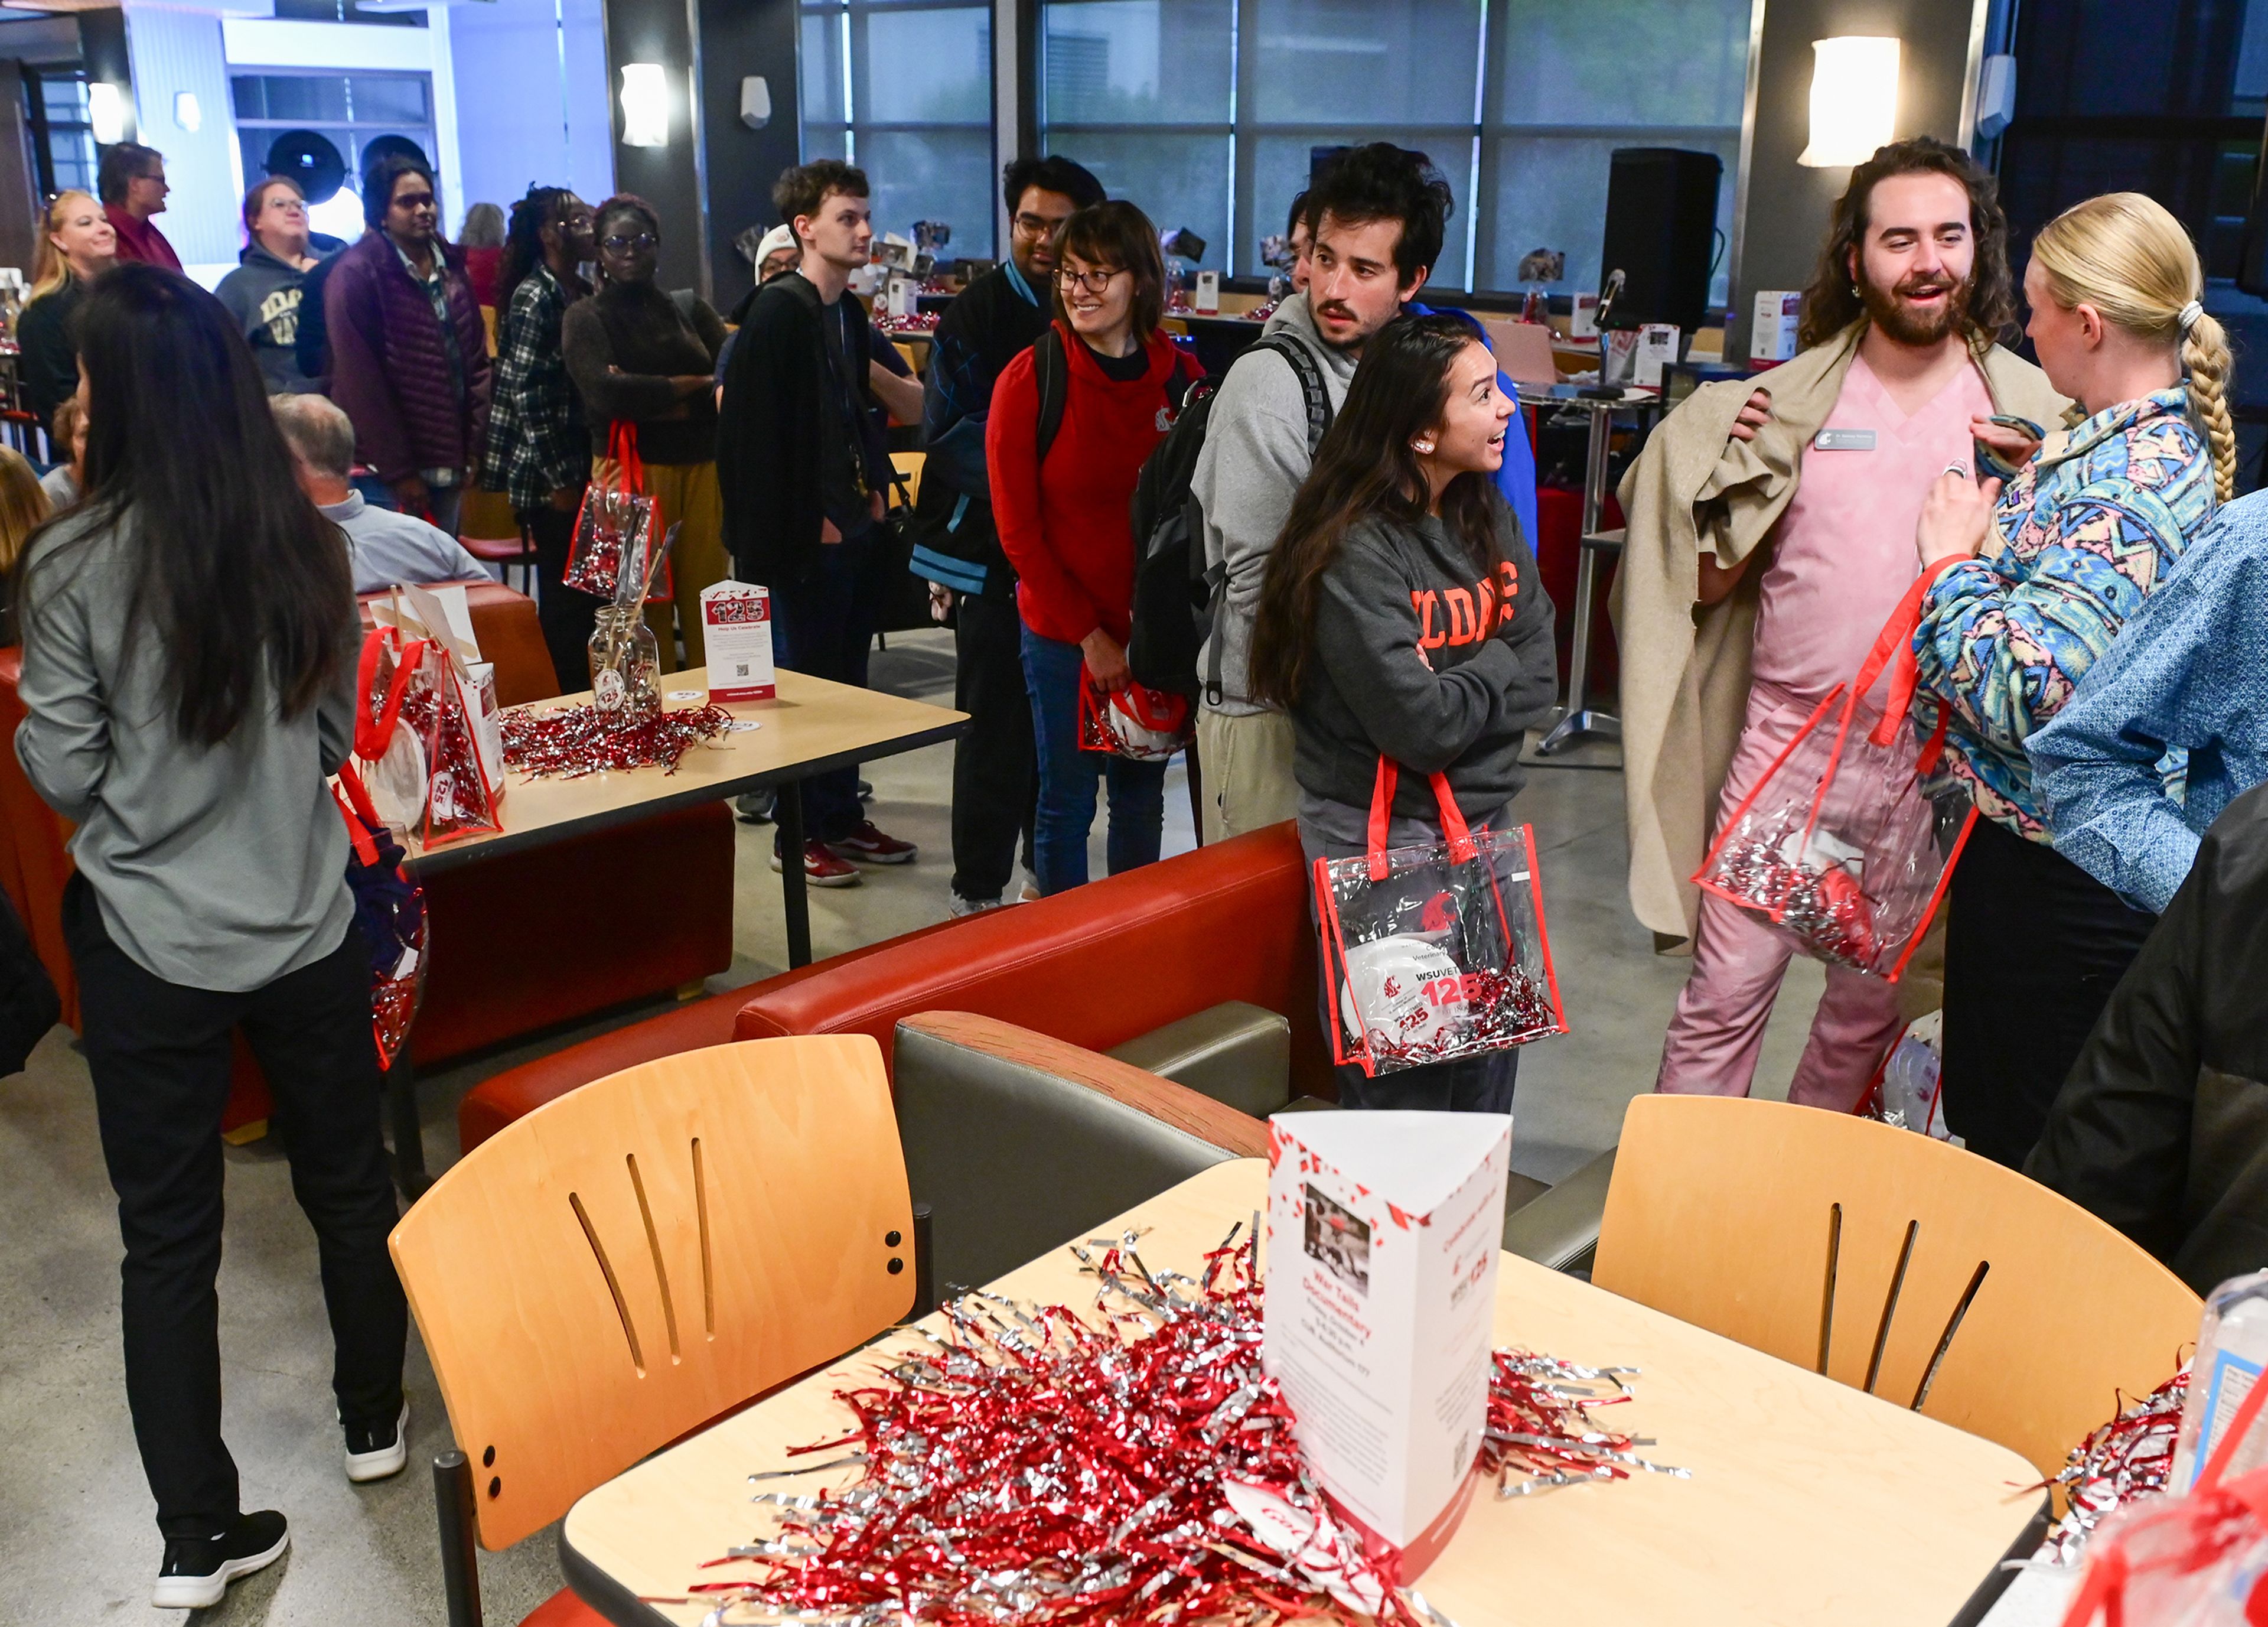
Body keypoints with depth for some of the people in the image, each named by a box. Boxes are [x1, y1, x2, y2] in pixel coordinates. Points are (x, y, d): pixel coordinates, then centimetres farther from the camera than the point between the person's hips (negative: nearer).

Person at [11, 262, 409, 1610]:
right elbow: (341, 734, 4)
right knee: (349, 1179, 20)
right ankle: (375, 1422, 38)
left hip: (151, 944, -2)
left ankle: (200, 1532, 19)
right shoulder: (308, 548, -6)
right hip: (309, 927, 3)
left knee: (169, 1231, 10)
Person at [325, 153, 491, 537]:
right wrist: (397, 470, -14)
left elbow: (477, 357, 11)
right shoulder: (355, 274, -10)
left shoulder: (451, 266, 10)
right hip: (392, 466, -6)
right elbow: (360, 382, -13)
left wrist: (474, 444, 3)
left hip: (449, 458, 6)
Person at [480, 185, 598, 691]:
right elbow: (525, 393, -16)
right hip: (548, 476, -7)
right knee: (566, 592, -2)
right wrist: (559, 479, -16)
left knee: (590, 588, 10)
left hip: (586, 467, 8)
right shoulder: (533, 297, -11)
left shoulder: (583, 293, 12)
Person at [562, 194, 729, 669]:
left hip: (702, 467, 3)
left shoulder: (690, 309, 16)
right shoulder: (586, 317, 7)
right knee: (647, 603, -5)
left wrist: (649, 400, -8)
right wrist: (690, 386, -4)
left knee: (707, 600, -1)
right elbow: (606, 393, -11)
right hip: (634, 469, -3)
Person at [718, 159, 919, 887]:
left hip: (853, 528, 8)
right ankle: (799, 834, 11)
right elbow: (755, 430, -18)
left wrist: (873, 488, 11)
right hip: (804, 536, -8)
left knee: (847, 679, 14)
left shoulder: (848, 314, 13)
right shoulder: (778, 312, -13)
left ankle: (842, 819, 25)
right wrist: (807, 520, -17)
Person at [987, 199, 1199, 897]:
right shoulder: (1030, 379, -8)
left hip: (1153, 628, 3)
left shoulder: (1179, 376, -1)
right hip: (1062, 628, -3)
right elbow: (1018, 529, -7)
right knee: (1066, 797, 7)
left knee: (1142, 792, 14)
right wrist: (1090, 635, -10)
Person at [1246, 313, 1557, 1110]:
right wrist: (1498, 668, -7)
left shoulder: (1491, 521, 5)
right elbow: (1420, 726, -24)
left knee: (1488, 1068, 17)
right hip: (1384, 837, -7)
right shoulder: (1355, 553, -20)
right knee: (1404, 1089, 3)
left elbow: (1539, 680, 2)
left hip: (1484, 825, 7)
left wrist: (1459, 694, -14)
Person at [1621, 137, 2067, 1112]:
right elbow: (1712, 585, 4)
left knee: (1868, 1014, 14)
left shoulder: (2032, 408, 0)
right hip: (1784, 741, 0)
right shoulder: (1795, 397, 1)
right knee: (1723, 999, 2)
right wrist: (1741, 469, -11)